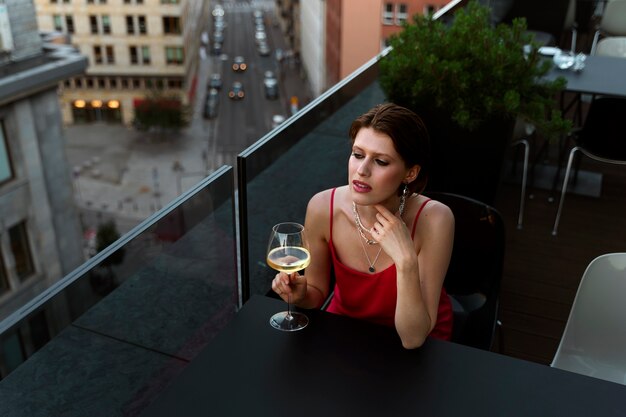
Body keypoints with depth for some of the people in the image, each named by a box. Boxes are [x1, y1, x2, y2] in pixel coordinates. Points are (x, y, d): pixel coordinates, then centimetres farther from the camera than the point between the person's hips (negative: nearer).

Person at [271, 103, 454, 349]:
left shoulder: (433, 220, -27)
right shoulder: (323, 208, -19)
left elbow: (413, 339, -24)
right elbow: (317, 292, -2)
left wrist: (406, 261, -36)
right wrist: (299, 294, -24)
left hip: (422, 343, 0)